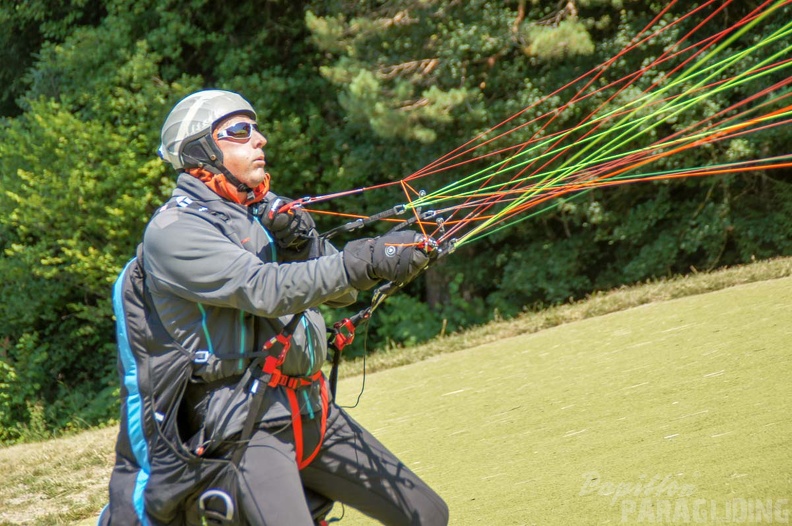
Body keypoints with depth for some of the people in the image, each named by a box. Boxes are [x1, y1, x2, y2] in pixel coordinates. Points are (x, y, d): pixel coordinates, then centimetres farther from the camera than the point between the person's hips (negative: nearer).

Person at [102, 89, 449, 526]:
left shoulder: (265, 212, 15)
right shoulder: (174, 231, -11)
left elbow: (339, 290, 11)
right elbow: (264, 291, -24)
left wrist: (305, 245, -10)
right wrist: (366, 260, -31)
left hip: (311, 408, 8)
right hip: (244, 423, -8)